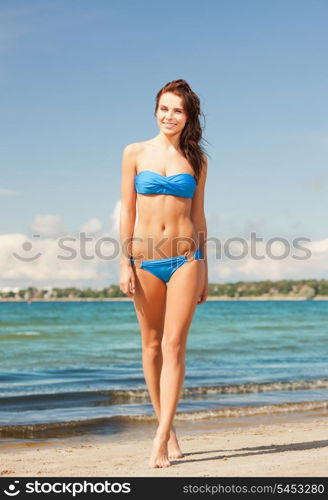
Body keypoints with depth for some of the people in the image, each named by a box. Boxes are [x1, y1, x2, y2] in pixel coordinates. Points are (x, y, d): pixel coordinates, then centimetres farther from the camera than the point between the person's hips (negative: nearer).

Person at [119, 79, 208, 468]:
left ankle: (160, 439, -10)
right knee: (152, 346, 6)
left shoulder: (195, 159, 8)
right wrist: (124, 263, -4)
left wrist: (204, 268, 9)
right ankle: (168, 429, 19)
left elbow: (198, 215, 11)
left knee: (174, 345, -9)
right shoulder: (134, 153, 4)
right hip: (145, 256, 1)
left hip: (185, 256, 0)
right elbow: (127, 211, 3)